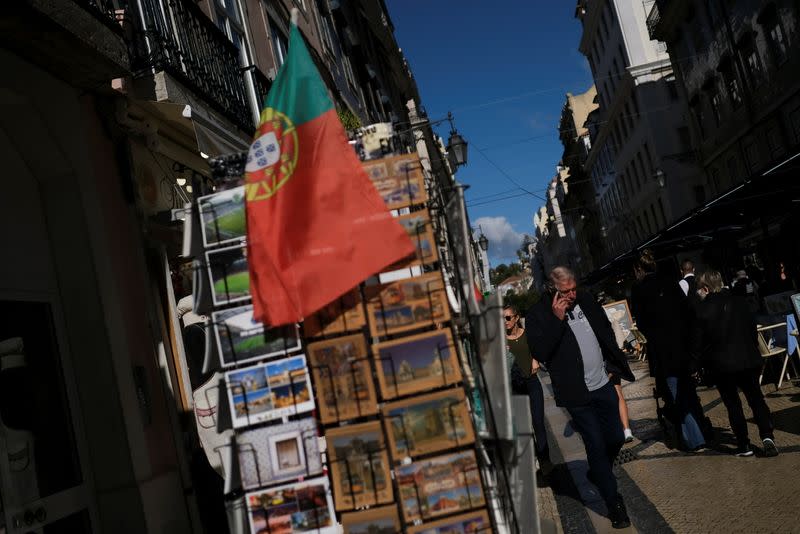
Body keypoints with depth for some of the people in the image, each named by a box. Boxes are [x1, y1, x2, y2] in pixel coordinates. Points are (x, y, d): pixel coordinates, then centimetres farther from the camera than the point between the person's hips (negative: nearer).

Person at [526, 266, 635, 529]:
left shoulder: (585, 299, 4)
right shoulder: (538, 315, -13)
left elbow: (606, 328, 19)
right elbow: (540, 352, -23)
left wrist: (615, 362, 12)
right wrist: (557, 319, -26)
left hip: (603, 384, 6)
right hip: (577, 392, -5)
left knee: (616, 438, 14)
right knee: (596, 446, -1)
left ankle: (598, 473, 43)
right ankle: (614, 503, 14)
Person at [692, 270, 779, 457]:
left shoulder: (701, 310, -11)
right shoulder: (739, 301, 0)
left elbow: (697, 343, -7)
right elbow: (753, 329, 9)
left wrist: (694, 365, 5)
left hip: (722, 365, -3)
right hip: (748, 359, 3)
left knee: (733, 404, 8)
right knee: (755, 397, 12)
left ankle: (744, 445, 10)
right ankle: (767, 435, -4)